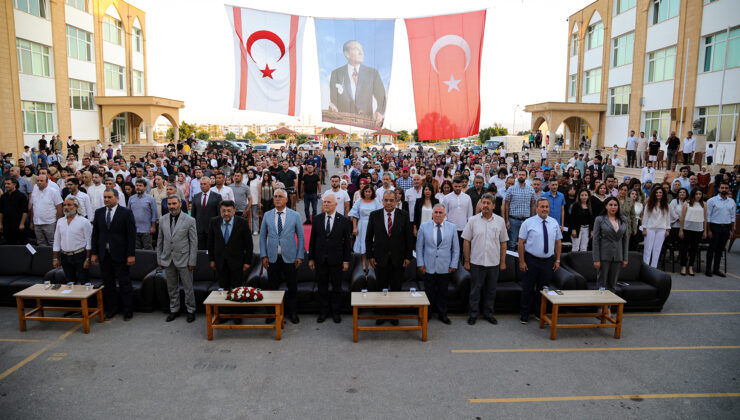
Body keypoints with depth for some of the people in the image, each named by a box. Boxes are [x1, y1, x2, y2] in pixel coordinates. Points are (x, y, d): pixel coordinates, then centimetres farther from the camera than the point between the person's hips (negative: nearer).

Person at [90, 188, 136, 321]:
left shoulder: (126, 213, -6)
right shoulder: (98, 212, 9)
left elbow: (131, 235, -8)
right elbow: (95, 234, 11)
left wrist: (131, 255, -12)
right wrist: (94, 253, 6)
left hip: (120, 255, -4)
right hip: (104, 254, 5)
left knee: (125, 284, 2)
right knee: (108, 284, 12)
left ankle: (128, 310, 12)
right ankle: (111, 309, 24)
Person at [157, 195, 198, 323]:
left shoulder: (189, 220, -7)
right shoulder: (163, 220, 6)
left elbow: (194, 242, -6)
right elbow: (160, 240, 12)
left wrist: (192, 261, -9)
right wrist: (159, 259, 9)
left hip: (183, 259, -4)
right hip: (167, 259, 4)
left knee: (188, 287, 3)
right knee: (171, 287, 14)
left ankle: (191, 310, 17)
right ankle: (174, 310, 27)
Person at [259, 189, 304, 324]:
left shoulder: (295, 215, 0)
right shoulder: (267, 215, 4)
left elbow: (301, 237, 2)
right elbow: (262, 236, 8)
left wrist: (300, 256, -3)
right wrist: (263, 255, 1)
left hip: (289, 257, -1)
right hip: (272, 257, 1)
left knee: (292, 287, 6)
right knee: (273, 287, 7)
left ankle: (292, 312, 21)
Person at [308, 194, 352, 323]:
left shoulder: (344, 220, -5)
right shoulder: (317, 219, 2)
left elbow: (347, 241, -3)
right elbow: (312, 240, 5)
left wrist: (346, 260, -5)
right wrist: (311, 258, 3)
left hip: (336, 260, -2)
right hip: (320, 259, 2)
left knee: (337, 287, 9)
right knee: (322, 286, 10)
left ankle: (336, 312, 24)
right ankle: (323, 312, 24)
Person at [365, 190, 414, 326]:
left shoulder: (404, 215, -2)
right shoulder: (374, 215, -1)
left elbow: (409, 237, 1)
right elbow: (368, 237, 4)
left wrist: (408, 256, -3)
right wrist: (370, 256, -1)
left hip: (398, 259, 0)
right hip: (380, 258, 0)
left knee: (396, 289, 9)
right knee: (381, 288, 8)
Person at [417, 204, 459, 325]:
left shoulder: (452, 227, 1)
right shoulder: (424, 226, 0)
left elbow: (456, 248, 5)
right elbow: (419, 247, 2)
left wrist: (454, 264, 0)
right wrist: (420, 263, -2)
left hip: (445, 268, 1)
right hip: (429, 267, -1)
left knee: (443, 292, 11)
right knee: (429, 292, 7)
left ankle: (442, 314, 26)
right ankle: (427, 314, 23)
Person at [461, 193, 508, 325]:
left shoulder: (500, 221, 2)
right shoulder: (473, 220, -2)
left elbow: (503, 243, 6)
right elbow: (466, 241, -1)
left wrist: (503, 262, 4)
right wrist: (466, 261, -3)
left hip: (494, 263, 2)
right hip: (476, 262, -2)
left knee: (491, 290, 12)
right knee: (475, 290, 6)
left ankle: (488, 314, 26)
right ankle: (473, 314, 18)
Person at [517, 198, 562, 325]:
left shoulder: (554, 223, 5)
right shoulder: (528, 223, -7)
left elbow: (558, 242, 11)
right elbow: (521, 243, -7)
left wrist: (557, 260, 6)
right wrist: (522, 261, -11)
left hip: (548, 261, 3)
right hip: (531, 261, -3)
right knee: (528, 289, 5)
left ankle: (539, 314, 29)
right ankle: (524, 315, 19)